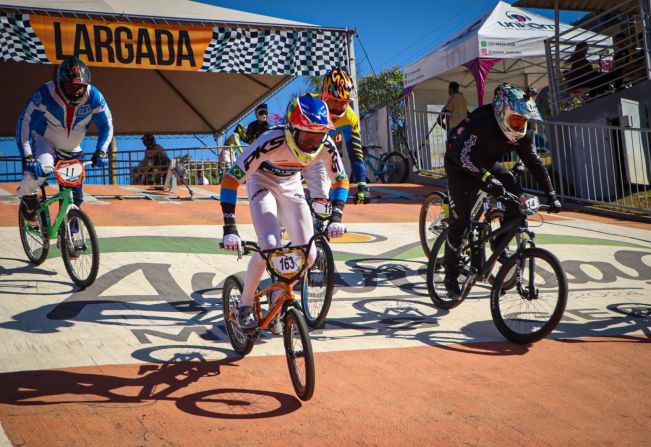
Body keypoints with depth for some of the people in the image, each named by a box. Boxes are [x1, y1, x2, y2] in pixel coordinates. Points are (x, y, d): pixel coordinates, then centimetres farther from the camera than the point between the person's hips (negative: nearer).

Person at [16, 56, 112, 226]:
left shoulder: (94, 97, -22)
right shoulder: (45, 94, -29)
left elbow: (106, 125, -8)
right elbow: (24, 124, -27)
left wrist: (100, 152, -21)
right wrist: (27, 157, -36)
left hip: (72, 151, 3)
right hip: (44, 142, -3)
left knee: (75, 197, 0)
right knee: (42, 167, -36)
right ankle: (27, 195, -4)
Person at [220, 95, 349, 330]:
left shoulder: (326, 145, -27)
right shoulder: (272, 142, -39)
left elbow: (341, 180, -8)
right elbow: (231, 180, -38)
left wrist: (336, 217, -21)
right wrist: (229, 228, -42)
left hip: (291, 184, 4)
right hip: (262, 182, -4)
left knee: (308, 254, -10)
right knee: (269, 246, -25)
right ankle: (245, 304, -3)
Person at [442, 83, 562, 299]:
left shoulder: (521, 134, -13)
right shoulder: (481, 122, -32)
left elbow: (534, 162, -6)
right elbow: (462, 154, -40)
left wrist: (551, 195, -11)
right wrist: (485, 178, -51)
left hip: (487, 165, 6)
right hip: (459, 165, -6)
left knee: (518, 199, -17)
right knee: (461, 220, -12)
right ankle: (451, 274, 2)